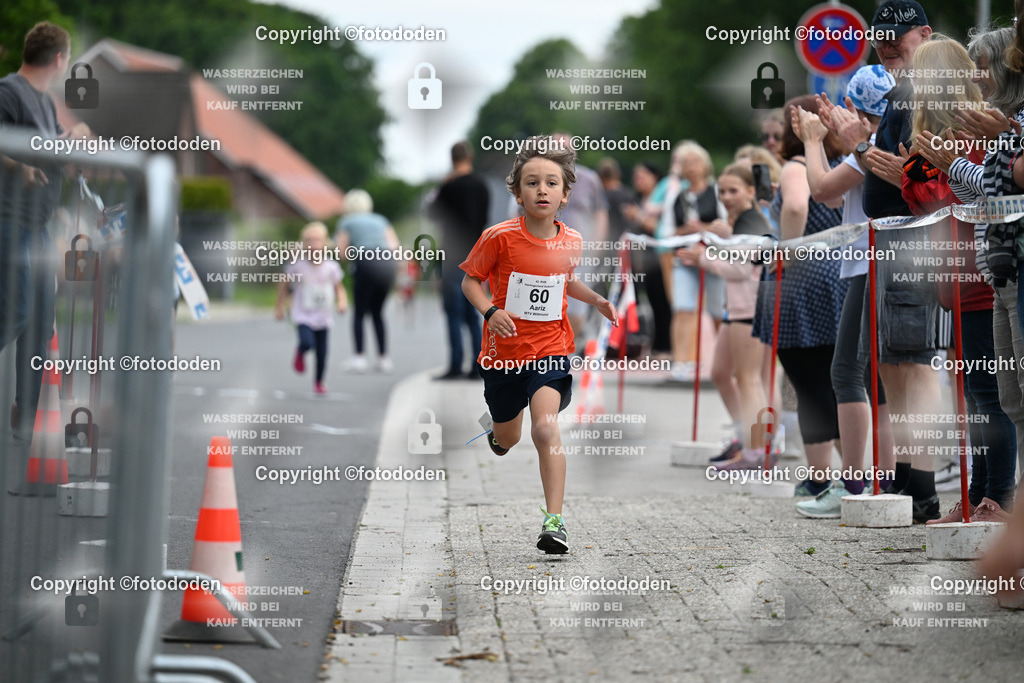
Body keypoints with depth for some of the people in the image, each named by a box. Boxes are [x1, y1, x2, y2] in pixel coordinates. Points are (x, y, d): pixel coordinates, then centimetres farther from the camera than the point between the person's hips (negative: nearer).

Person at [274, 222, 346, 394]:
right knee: (307, 342, -25)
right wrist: (279, 307, 6)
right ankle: (300, 354, 12)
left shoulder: (332, 267, -4)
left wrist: (342, 302, -13)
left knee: (322, 353, 5)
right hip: (303, 316, -2)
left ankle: (319, 382, 28)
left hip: (323, 318, 2)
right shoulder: (297, 266, -8)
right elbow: (285, 285, 5)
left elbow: (339, 289, 7)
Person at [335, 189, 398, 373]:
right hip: (388, 264, 4)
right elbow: (394, 244, 13)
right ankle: (383, 357, 9)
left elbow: (342, 252, 5)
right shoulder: (380, 220, 23)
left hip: (366, 263, -4)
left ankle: (359, 357, -7)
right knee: (377, 312, 15)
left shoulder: (346, 222, 13)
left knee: (359, 312, 5)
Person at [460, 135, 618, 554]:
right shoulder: (499, 237, -13)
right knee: (507, 440, 17)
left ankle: (554, 520, -18)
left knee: (545, 428, -22)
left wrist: (596, 300, 3)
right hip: (504, 351, 0)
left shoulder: (571, 242, -2)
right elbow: (470, 281, -3)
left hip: (551, 350, 0)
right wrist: (489, 312, -21)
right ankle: (498, 433, 57)